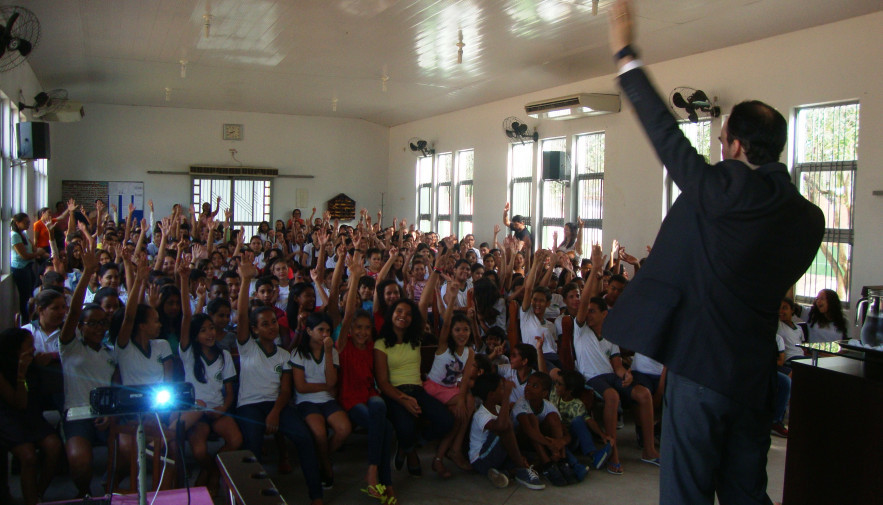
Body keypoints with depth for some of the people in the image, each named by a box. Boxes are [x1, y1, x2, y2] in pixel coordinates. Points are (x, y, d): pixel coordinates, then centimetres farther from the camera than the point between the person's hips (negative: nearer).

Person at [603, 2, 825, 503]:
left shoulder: (728, 190, -15)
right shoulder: (809, 218, 5)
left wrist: (627, 56, 0)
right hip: (757, 372, 7)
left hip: (702, 365, -7)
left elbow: (667, 133, -9)